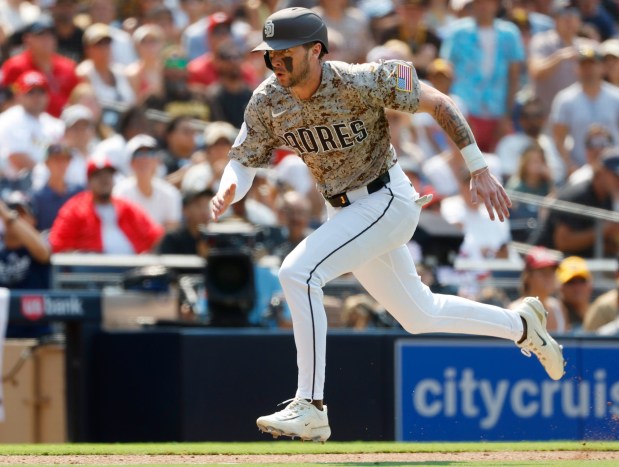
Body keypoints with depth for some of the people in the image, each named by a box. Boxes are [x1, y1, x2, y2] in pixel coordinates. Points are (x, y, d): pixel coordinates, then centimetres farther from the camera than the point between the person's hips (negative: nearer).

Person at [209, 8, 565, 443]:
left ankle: (310, 408, -24)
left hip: (387, 201, -7)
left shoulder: (362, 82, -23)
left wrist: (480, 170, -16)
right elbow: (244, 161, -4)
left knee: (299, 273, -26)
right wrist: (228, 191, -29)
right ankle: (521, 325, 43)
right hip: (345, 212, 7)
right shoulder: (267, 102, -8)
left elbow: (439, 103, -16)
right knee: (419, 314, 20)